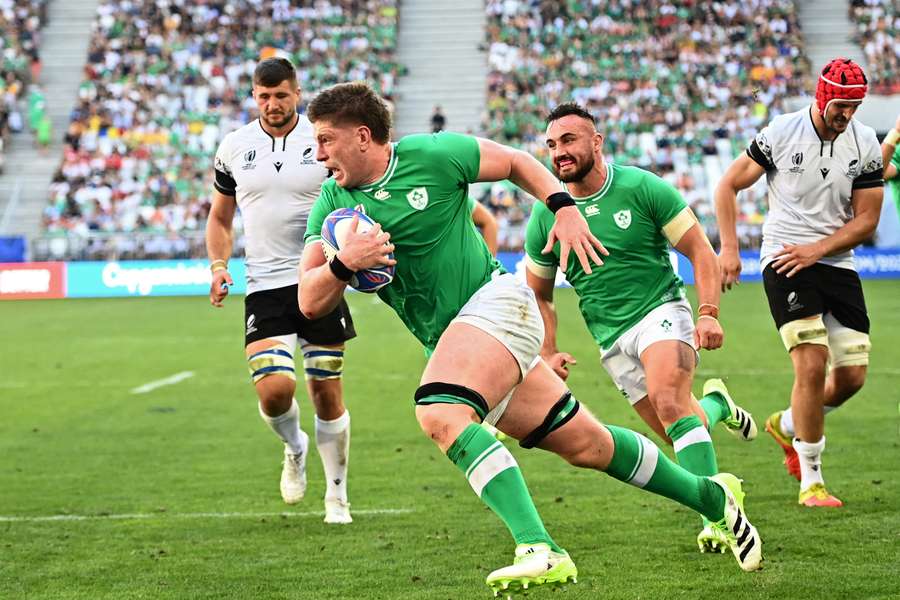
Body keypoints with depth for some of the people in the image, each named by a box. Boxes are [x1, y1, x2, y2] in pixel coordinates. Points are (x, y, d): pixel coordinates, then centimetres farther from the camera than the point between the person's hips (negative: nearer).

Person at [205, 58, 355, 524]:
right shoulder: (234, 147, 7)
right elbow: (220, 216, 19)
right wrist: (218, 266, 3)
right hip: (264, 288, 1)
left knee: (326, 391, 2)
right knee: (274, 388, -16)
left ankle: (336, 495, 19)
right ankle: (294, 448, 19)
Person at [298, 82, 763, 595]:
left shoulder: (432, 154, -8)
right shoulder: (332, 205, 2)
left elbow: (515, 161, 8)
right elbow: (311, 304, -4)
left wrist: (564, 207, -6)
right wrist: (343, 263, -23)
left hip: (496, 301, -5)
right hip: (449, 338, 5)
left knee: (440, 413, -31)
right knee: (586, 444, 8)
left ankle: (540, 551, -36)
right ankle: (711, 496, 27)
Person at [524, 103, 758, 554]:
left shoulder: (642, 188, -7)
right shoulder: (544, 218, 3)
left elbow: (700, 250, -3)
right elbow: (539, 293, 16)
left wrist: (709, 313, -15)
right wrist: (547, 353, 3)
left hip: (661, 311, -4)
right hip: (611, 341, 4)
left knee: (668, 402, -30)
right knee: (680, 436, 1)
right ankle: (715, 406, 36)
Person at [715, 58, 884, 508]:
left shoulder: (865, 144, 1)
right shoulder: (781, 133, -7)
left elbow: (866, 219, 2)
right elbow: (728, 186, 1)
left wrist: (816, 249, -10)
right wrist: (728, 248, -7)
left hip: (836, 265, 4)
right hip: (784, 263, -4)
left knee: (852, 376, 0)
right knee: (812, 366, -17)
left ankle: (787, 426, 31)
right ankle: (810, 481, -6)